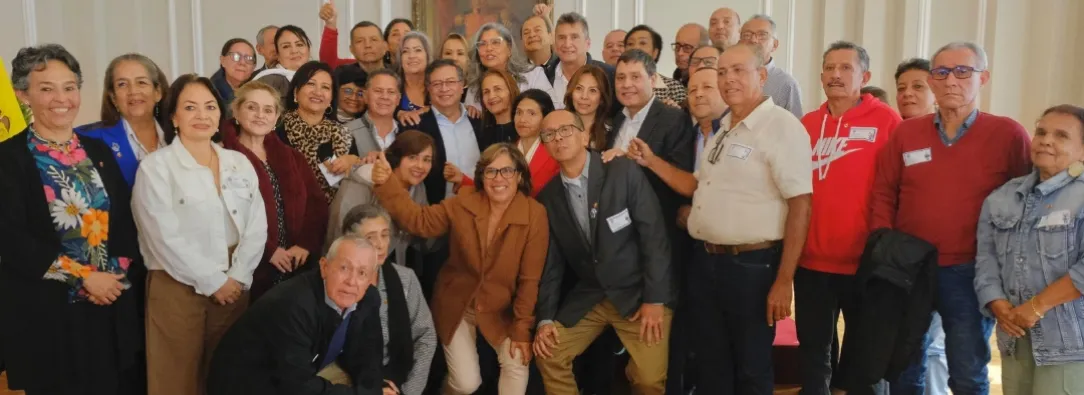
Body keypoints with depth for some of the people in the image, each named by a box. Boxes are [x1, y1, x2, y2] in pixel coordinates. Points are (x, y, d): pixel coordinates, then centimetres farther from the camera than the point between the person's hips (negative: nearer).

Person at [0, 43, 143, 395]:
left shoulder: (98, 151, 9)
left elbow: (126, 219, 7)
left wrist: (118, 272, -9)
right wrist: (85, 277, -15)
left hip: (114, 304, 4)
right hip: (47, 312, -4)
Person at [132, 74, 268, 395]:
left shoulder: (240, 163, 8)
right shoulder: (155, 167, -5)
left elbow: (256, 227, 3)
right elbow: (166, 238, -12)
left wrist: (237, 277, -8)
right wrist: (212, 281, -12)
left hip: (234, 288, 4)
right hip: (178, 290, -4)